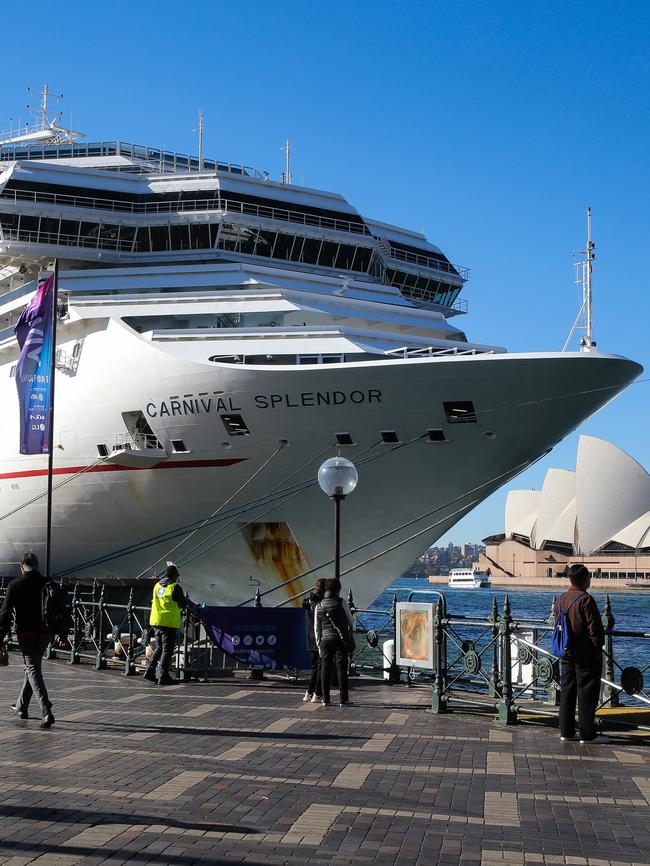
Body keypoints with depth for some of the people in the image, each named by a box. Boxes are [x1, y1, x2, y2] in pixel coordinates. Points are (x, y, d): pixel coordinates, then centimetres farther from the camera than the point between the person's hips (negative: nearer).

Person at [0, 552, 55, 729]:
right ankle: (21, 707, 35)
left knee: (33, 670, -6)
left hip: (25, 633, -4)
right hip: (45, 633, 4)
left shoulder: (15, 585, -5)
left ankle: (47, 712, -20)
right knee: (32, 667, 21)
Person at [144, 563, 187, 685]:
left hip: (156, 621, 7)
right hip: (169, 622, -7)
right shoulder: (175, 587, -13)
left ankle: (150, 671, 12)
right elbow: (183, 604, -8)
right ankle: (163, 677, 0)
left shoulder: (157, 586, 8)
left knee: (159, 648, 19)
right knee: (167, 650, -1)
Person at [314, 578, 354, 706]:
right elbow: (350, 622, 4)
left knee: (325, 669, 7)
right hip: (341, 640, -3)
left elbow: (316, 628, 8)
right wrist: (349, 632, 25)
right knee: (341, 669, 0)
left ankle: (325, 699, 8)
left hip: (325, 641, 3)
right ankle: (343, 699, 0)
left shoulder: (319, 606, 5)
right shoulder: (341, 603, -6)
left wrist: (319, 645, 14)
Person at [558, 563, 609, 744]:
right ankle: (587, 734, 2)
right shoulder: (586, 600, -18)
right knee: (587, 694, -1)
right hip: (586, 655, -7)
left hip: (567, 656, 8)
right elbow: (595, 629, -18)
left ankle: (566, 731, 16)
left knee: (567, 692, 12)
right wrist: (598, 648, -5)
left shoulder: (562, 599, 7)